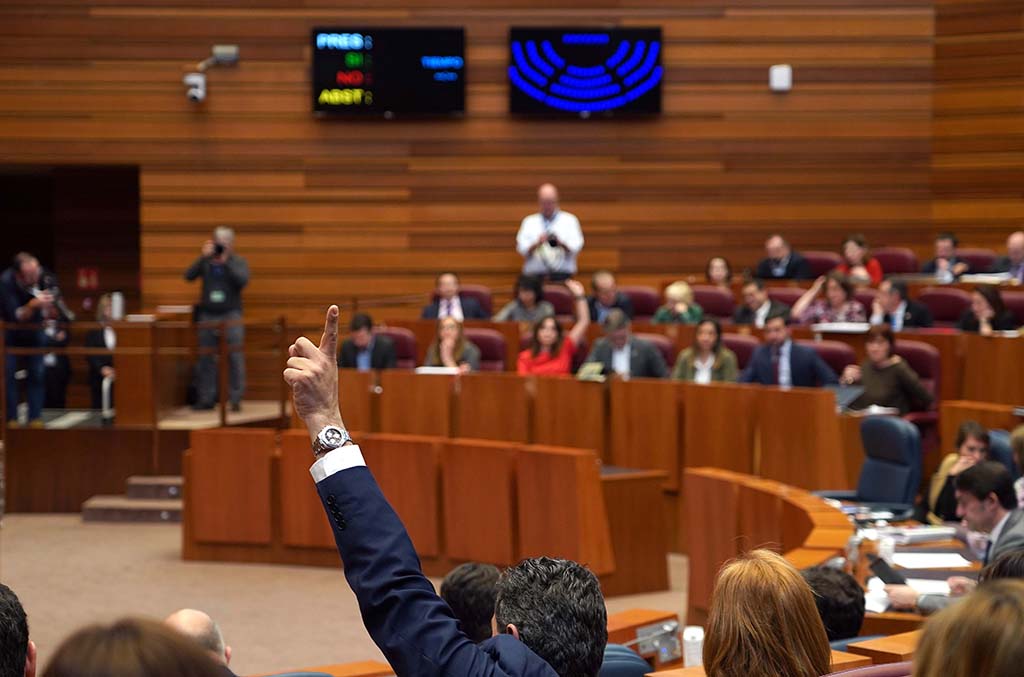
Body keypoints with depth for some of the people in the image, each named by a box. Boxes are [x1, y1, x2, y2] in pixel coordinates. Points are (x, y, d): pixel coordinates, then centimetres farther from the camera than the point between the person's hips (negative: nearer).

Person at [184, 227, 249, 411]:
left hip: (230, 315, -3)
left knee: (235, 357, -6)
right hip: (208, 316, 3)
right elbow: (189, 276, -4)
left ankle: (235, 398, -2)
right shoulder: (206, 262, 9)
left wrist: (226, 261, -14)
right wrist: (203, 257, -12)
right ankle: (206, 398, 14)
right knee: (207, 358, 6)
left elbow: (243, 280, -14)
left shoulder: (238, 262, 4)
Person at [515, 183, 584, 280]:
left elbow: (576, 247, 3)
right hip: (535, 274, 1)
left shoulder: (569, 221, 14)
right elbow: (522, 249, 5)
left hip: (561, 273, -1)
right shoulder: (529, 222, 16)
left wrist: (561, 243, -16)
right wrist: (536, 243, -14)